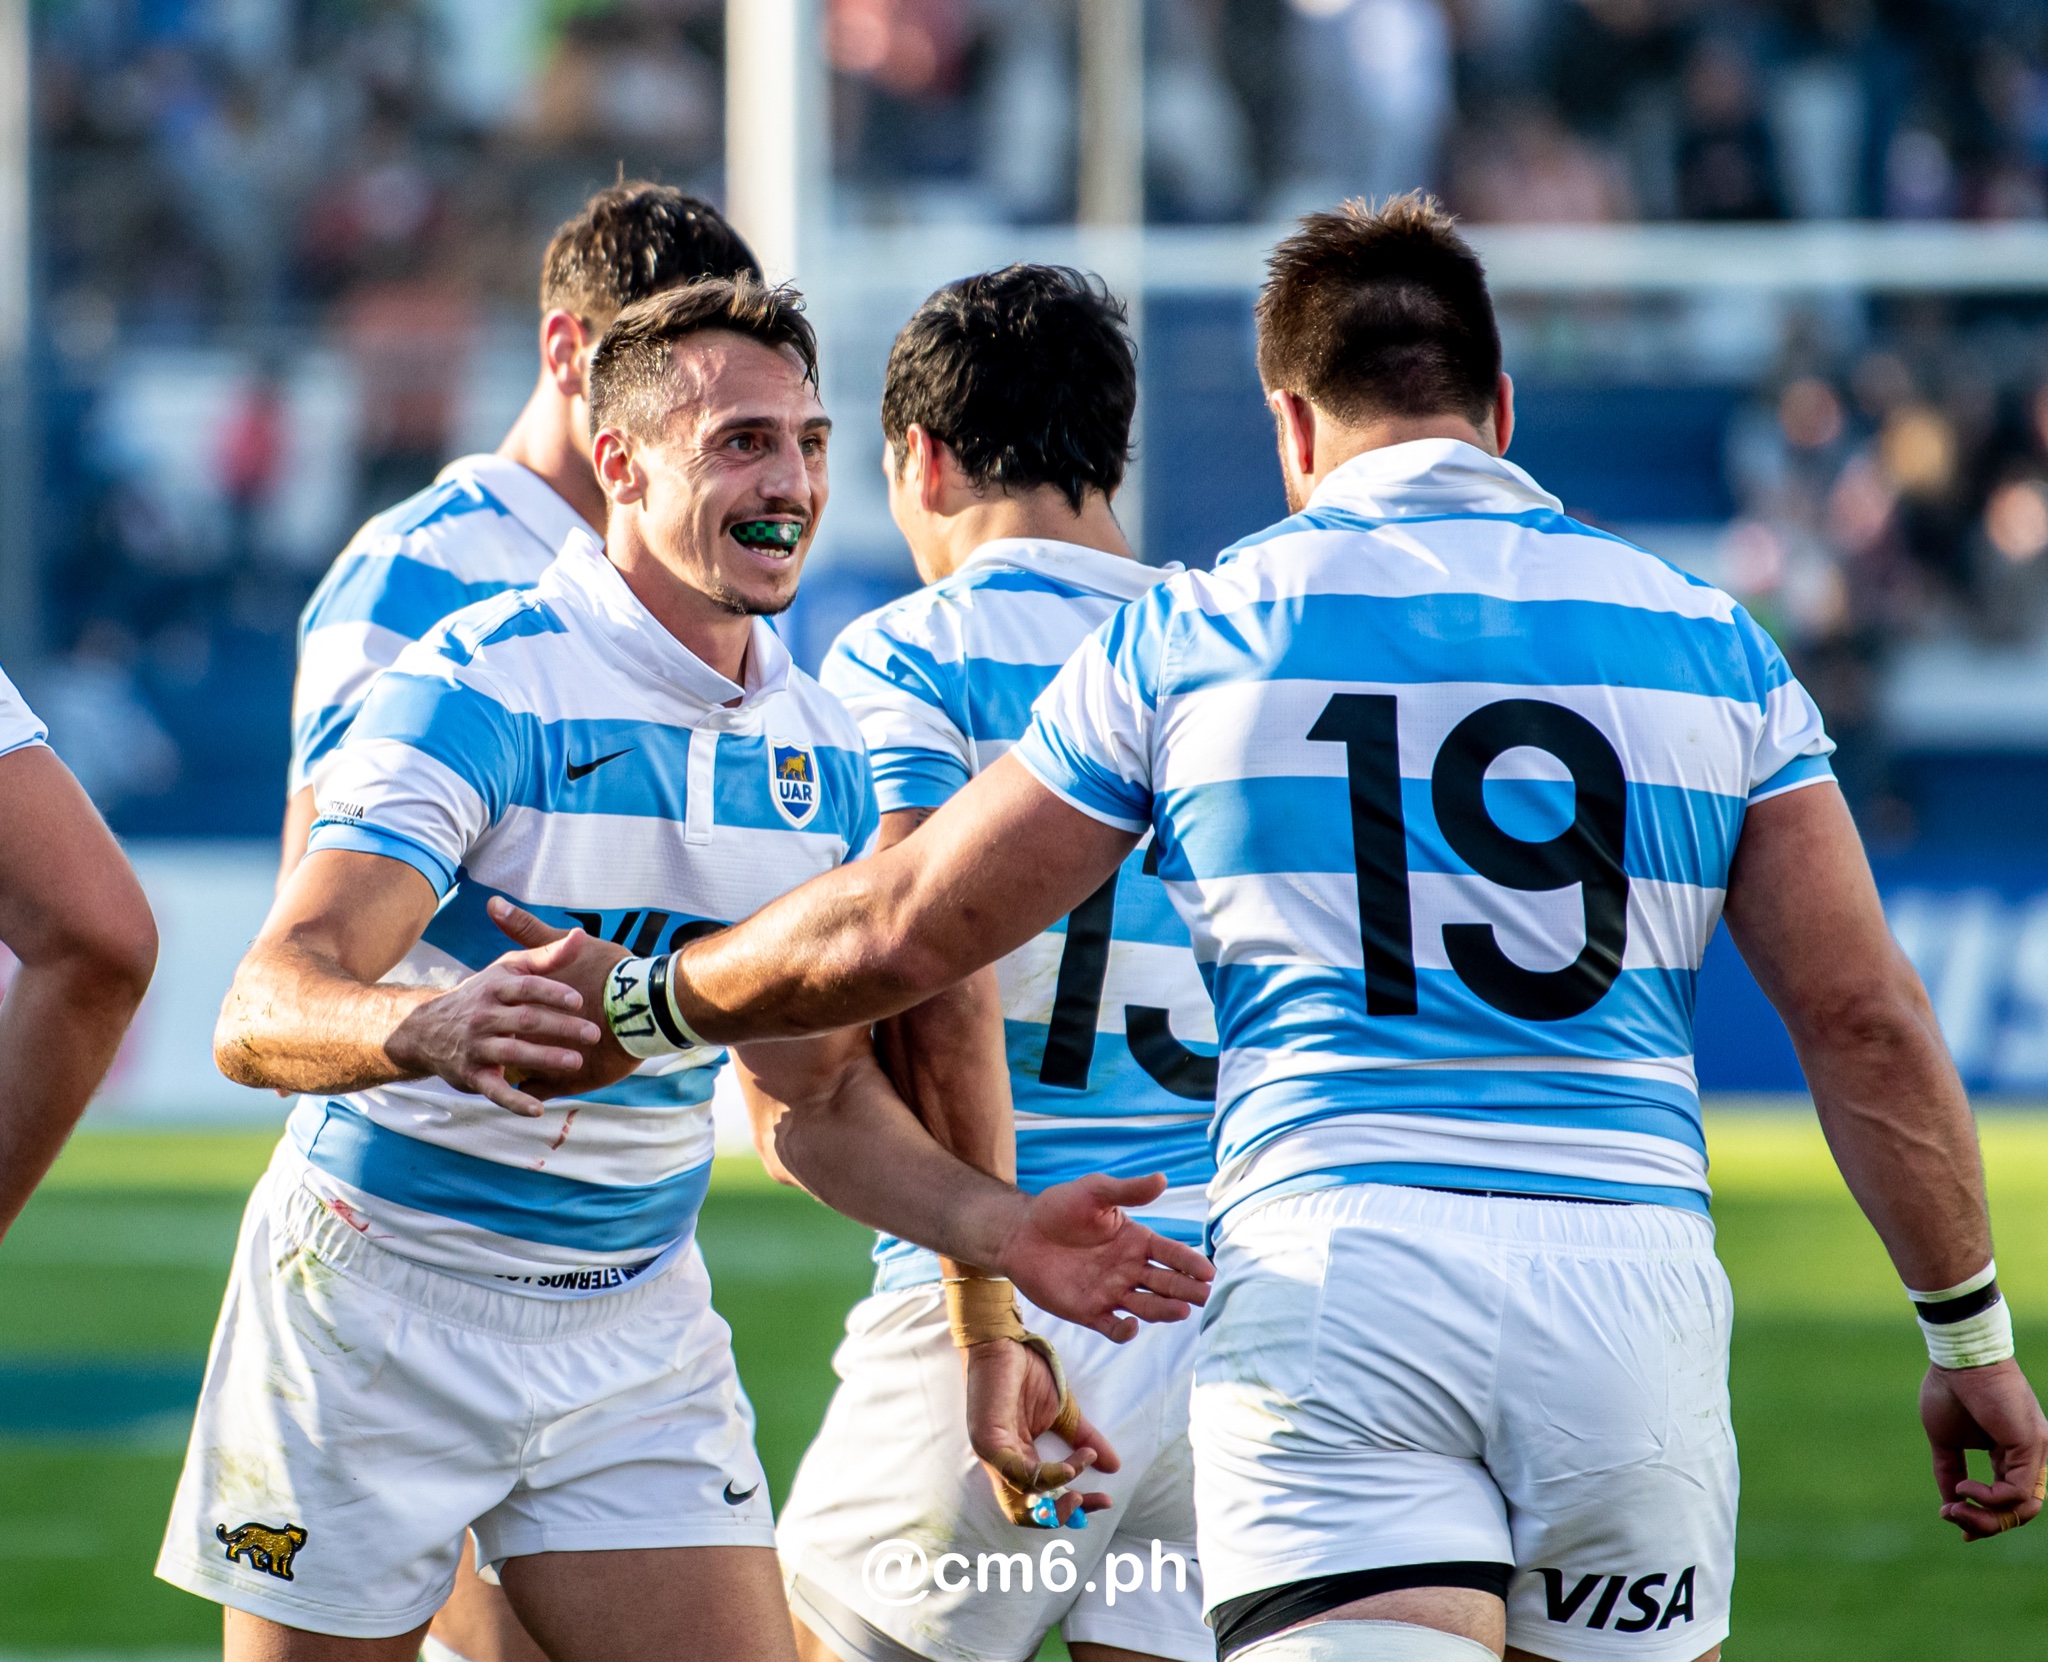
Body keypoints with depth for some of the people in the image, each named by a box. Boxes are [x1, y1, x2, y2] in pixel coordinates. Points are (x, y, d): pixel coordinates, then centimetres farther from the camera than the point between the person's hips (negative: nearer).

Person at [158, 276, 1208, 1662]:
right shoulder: (480, 689, -17)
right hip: (384, 1300, -5)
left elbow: (816, 1092, 15)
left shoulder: (822, 749, 5)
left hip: (638, 1330, 5)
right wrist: (432, 1027, -49)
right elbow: (263, 1012, -27)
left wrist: (998, 1229, -3)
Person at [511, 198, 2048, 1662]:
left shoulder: (1191, 635, 6)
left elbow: (896, 938, 8)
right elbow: (1864, 1018, 7)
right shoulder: (1707, 640, 10)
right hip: (1633, 1274, 2)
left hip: (1329, 1275, -2)